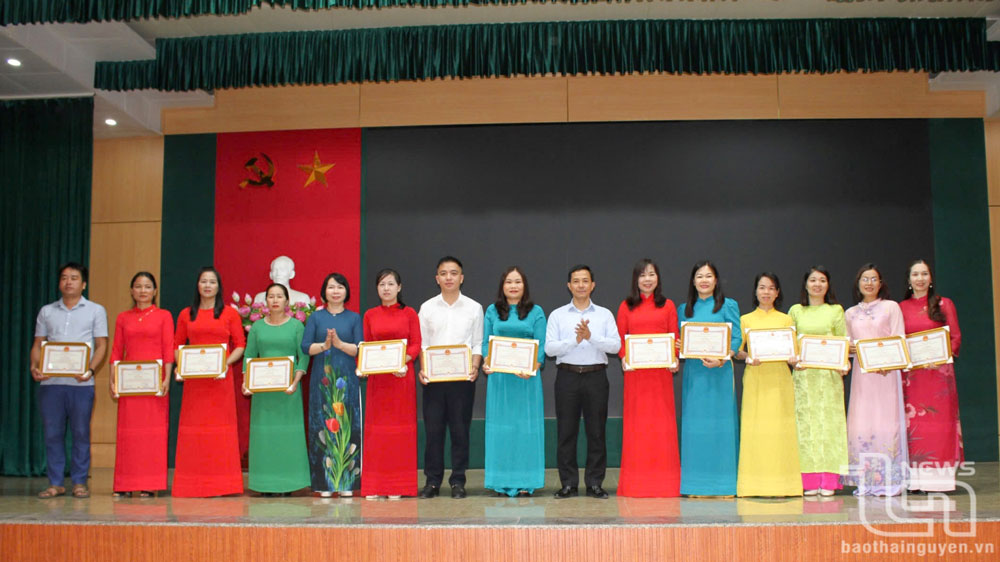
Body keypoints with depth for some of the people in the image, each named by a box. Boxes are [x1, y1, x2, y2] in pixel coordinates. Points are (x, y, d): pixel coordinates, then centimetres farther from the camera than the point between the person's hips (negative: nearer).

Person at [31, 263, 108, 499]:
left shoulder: (95, 310, 8)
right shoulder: (46, 311, 15)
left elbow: (101, 346, 2)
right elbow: (37, 344, 14)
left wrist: (90, 370, -14)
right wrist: (34, 367, -5)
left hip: (81, 382, -2)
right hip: (50, 381, 3)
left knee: (81, 433, 0)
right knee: (52, 433, 4)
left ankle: (79, 482, 9)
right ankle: (55, 483, 12)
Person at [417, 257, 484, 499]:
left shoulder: (474, 308, 7)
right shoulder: (427, 308, 9)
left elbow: (478, 343, 7)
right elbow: (421, 343, 8)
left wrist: (475, 366, -10)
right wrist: (422, 369, -7)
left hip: (462, 377, -1)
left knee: (460, 430, 2)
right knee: (433, 429, 2)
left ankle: (458, 482, 11)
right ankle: (432, 481, 12)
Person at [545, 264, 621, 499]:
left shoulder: (604, 314, 9)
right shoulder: (558, 315, 7)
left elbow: (615, 345, -3)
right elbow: (549, 348, -3)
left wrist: (591, 336, -16)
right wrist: (575, 340, -15)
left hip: (596, 376, 0)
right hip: (567, 376, 0)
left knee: (596, 432, 3)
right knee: (566, 432, 2)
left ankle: (594, 483, 11)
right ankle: (568, 484, 10)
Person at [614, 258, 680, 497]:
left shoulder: (668, 306, 9)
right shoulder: (627, 306, 9)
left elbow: (675, 337, 7)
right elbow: (619, 338, 7)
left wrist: (675, 360, -9)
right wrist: (624, 358, -10)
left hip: (661, 370, 0)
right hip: (635, 371, 0)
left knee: (662, 420, 0)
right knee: (636, 421, 1)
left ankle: (663, 480, 10)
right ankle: (636, 481, 8)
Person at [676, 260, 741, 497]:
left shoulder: (728, 306, 4)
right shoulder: (684, 309, 14)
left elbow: (736, 338, -3)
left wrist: (721, 360, -17)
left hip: (719, 372, -3)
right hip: (693, 372, 3)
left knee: (720, 422, -2)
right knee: (694, 423, 2)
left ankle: (722, 483, 5)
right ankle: (696, 483, 8)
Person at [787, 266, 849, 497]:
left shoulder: (836, 310, 10)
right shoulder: (796, 311, 12)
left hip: (829, 374, -1)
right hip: (803, 374, 1)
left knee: (829, 421, -4)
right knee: (805, 422, -3)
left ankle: (828, 482, -1)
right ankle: (810, 482, 0)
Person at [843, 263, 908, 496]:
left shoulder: (891, 307, 6)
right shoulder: (850, 313, 15)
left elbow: (899, 340, -1)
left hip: (886, 370, -3)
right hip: (861, 371, 3)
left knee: (886, 421, -7)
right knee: (860, 423, -2)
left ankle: (888, 480, -3)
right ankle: (865, 481, 2)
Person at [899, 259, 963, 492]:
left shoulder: (944, 304, 7)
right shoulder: (901, 308, 10)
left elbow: (956, 337, 3)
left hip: (939, 370, -1)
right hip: (910, 373, 1)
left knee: (940, 420, -3)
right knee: (913, 422, -2)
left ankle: (939, 477, 0)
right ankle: (917, 478, 0)